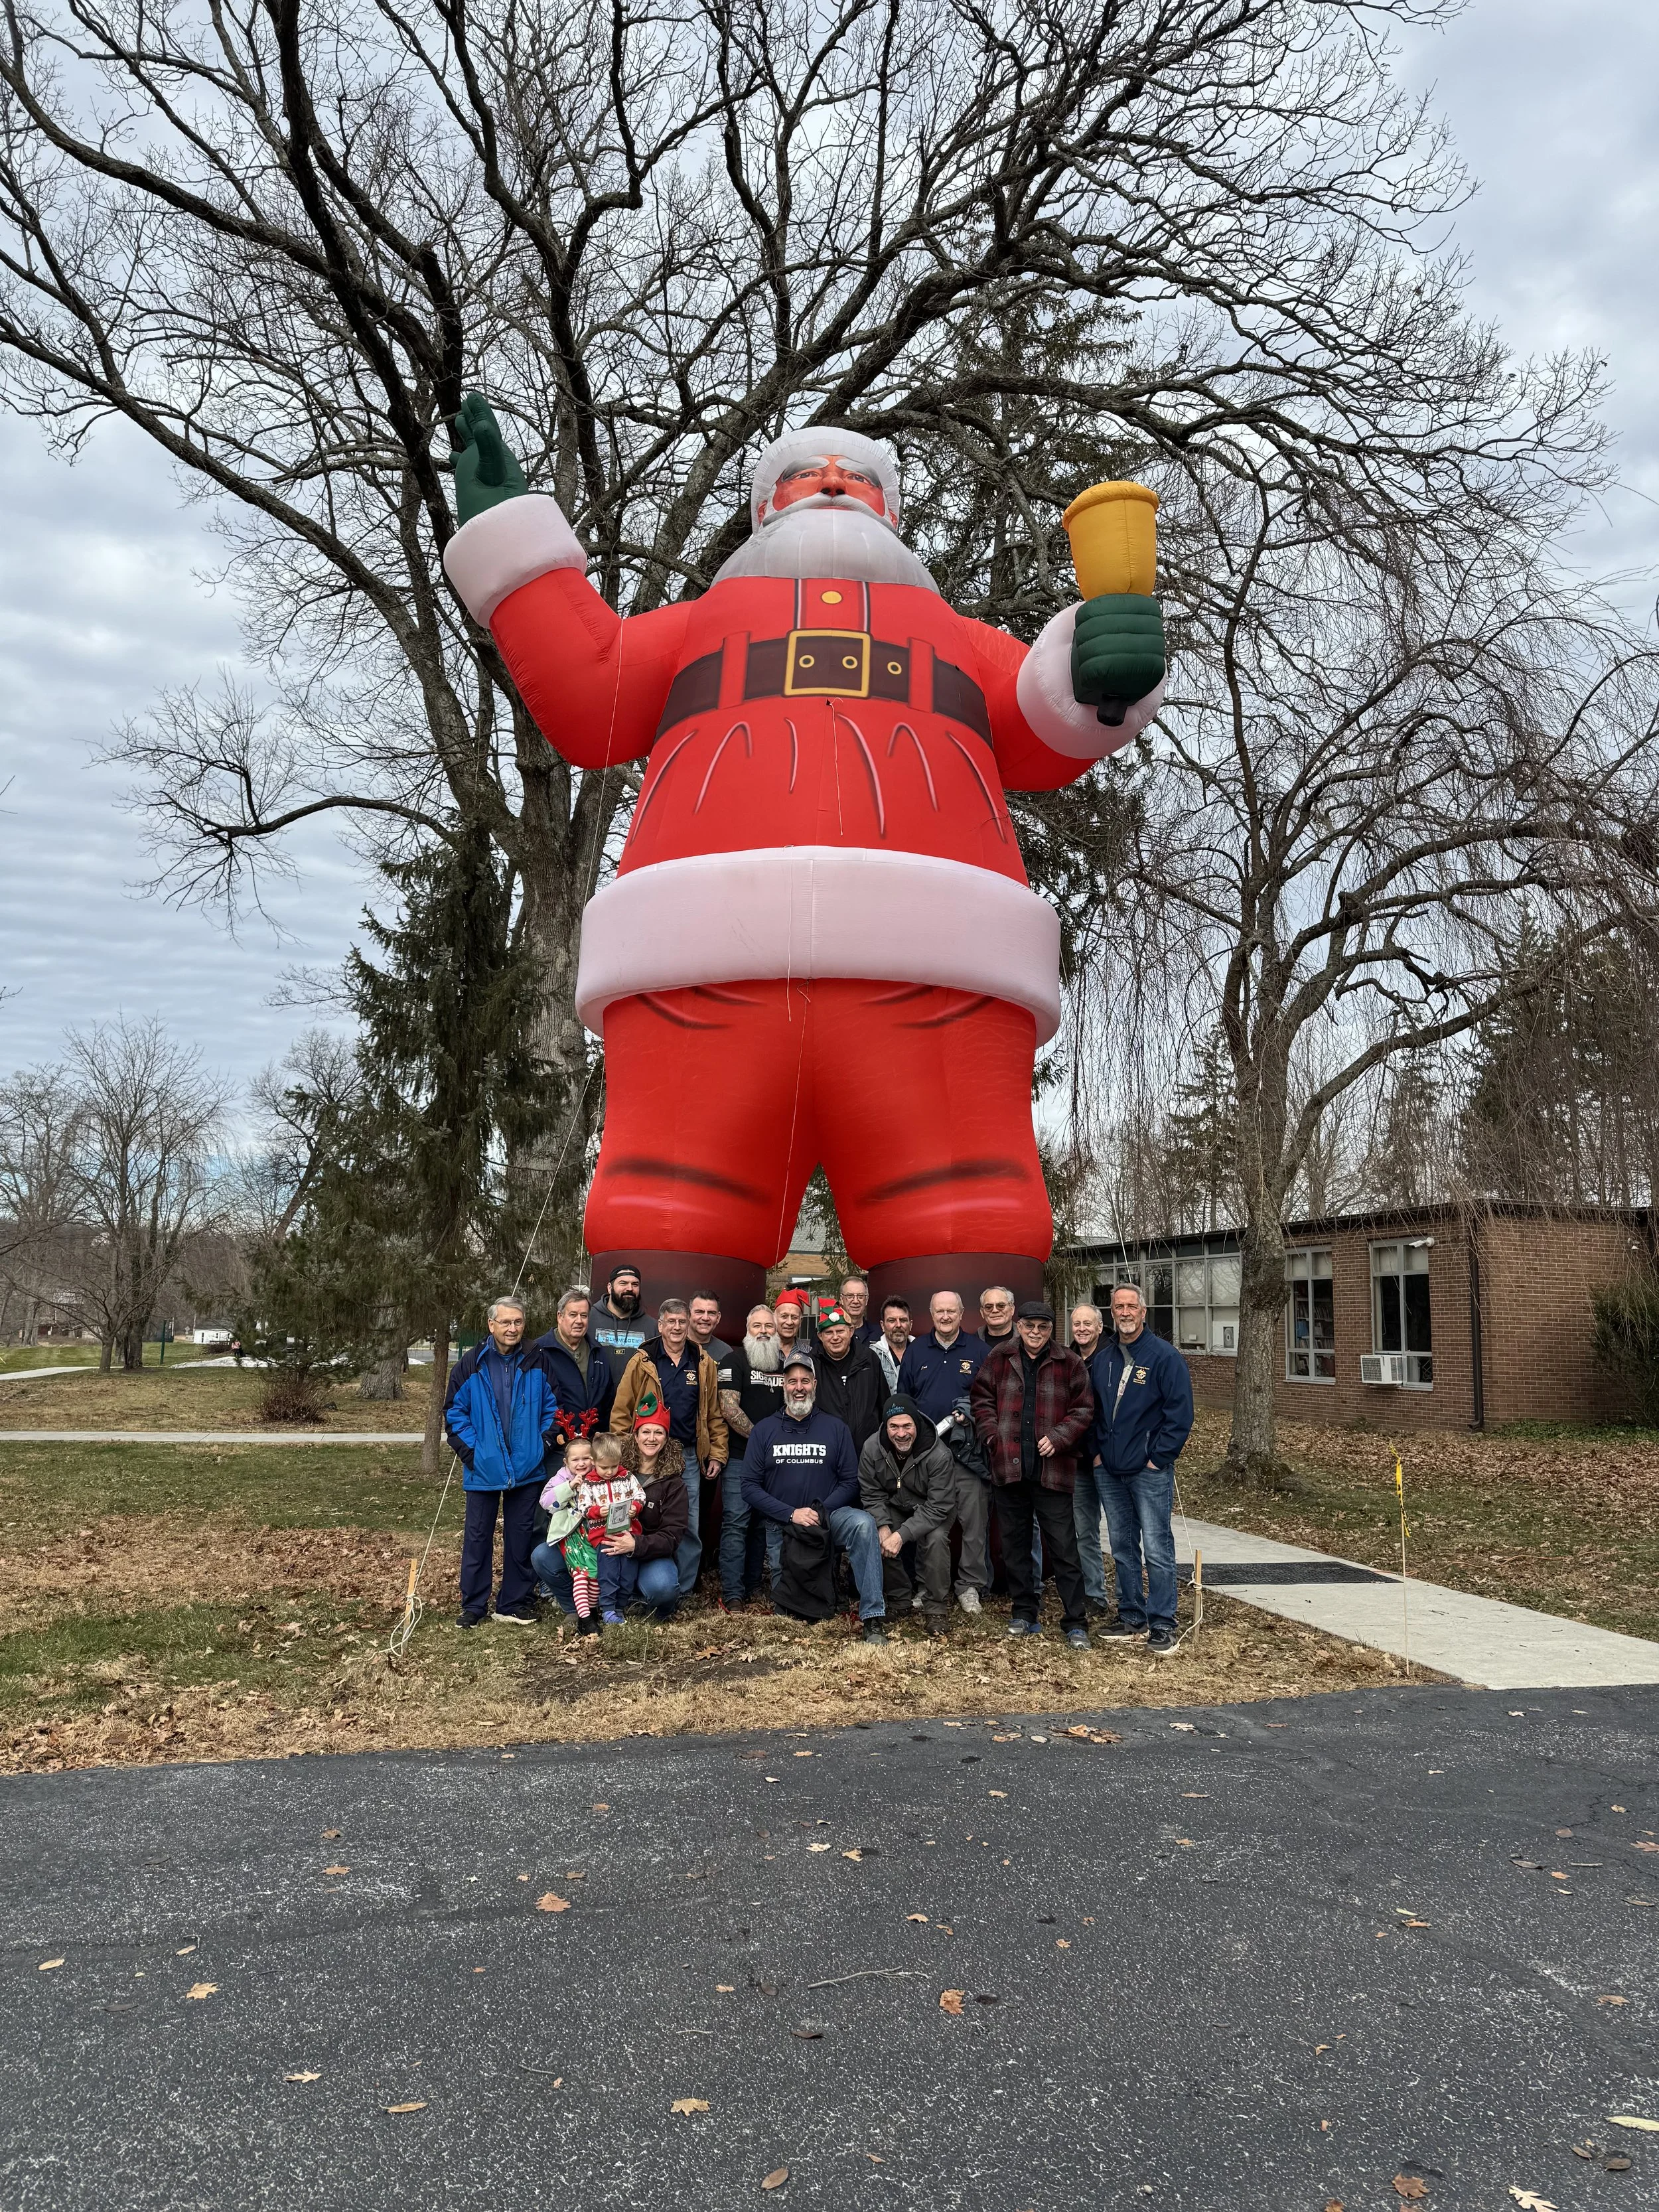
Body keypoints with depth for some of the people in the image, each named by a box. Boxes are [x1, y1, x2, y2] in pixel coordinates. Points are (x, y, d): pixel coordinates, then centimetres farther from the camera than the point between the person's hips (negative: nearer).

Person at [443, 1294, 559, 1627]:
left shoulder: (536, 1364, 1)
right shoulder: (471, 1365, -3)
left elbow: (552, 1406, 7)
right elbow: (454, 1411, 0)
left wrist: (544, 1441, -4)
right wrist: (469, 1449, -8)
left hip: (527, 1470, 1)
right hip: (484, 1470, -1)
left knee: (521, 1536, 8)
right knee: (478, 1537, 6)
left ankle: (514, 1604, 19)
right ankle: (473, 1605, 17)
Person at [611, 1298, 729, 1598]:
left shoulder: (704, 1364, 7)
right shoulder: (642, 1362, -1)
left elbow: (714, 1413, 10)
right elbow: (622, 1411, -2)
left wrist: (717, 1454, 5)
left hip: (689, 1456, 2)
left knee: (690, 1528, 5)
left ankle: (683, 1590, 17)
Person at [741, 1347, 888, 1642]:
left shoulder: (836, 1429, 5)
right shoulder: (764, 1430, 4)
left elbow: (850, 1482, 0)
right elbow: (750, 1487, -2)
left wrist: (820, 1511, -16)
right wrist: (791, 1513, -14)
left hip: (828, 1516, -1)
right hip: (782, 1523, 1)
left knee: (863, 1524, -32)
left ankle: (873, 1620, -33)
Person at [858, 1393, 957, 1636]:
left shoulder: (939, 1455, -30)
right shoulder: (872, 1449, -19)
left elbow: (938, 1507, -29)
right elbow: (871, 1495, -8)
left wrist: (902, 1535, -36)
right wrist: (883, 1527, -26)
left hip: (931, 1512, -3)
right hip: (893, 1509, 3)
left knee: (935, 1538, -32)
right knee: (874, 1536, -23)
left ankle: (937, 1610, -15)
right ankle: (900, 1600, -2)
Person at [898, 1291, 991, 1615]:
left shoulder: (977, 1351, 5)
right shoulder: (916, 1351, 11)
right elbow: (903, 1398, 13)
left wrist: (972, 1415, -12)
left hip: (967, 1453, -2)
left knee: (974, 1521, -2)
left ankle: (970, 1585, 9)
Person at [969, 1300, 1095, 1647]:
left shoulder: (1069, 1364, 1)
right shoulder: (998, 1359, 6)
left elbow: (1084, 1410, 1)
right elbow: (982, 1399, 9)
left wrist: (1058, 1437, -11)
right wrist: (993, 1436, -4)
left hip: (1052, 1471, -2)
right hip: (1008, 1468, 3)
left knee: (1063, 1549, -1)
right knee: (1014, 1546, 12)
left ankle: (1075, 1623, 7)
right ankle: (1025, 1613, 25)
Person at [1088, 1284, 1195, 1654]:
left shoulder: (1164, 1355, -7)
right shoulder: (1102, 1359, 11)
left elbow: (1180, 1412, -10)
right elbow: (1093, 1411, 18)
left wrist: (1159, 1458, -12)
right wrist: (1097, 1451, 7)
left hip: (1150, 1471, -6)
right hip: (1109, 1471, 6)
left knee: (1157, 1550, -6)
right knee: (1122, 1548, 13)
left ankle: (1163, 1626, 1)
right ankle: (1131, 1616, 23)